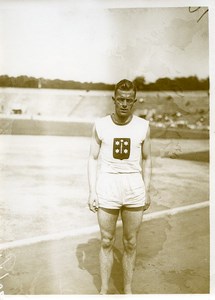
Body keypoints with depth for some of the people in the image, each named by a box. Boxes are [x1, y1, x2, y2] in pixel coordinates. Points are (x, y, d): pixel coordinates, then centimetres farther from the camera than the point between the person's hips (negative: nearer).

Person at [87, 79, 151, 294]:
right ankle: (104, 290, 27)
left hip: (134, 189, 1)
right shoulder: (100, 125, -2)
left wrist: (147, 191, 6)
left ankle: (128, 290, 30)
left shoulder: (143, 126, 0)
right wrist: (91, 192, -3)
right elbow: (93, 159, 2)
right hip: (107, 188, -1)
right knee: (106, 242, 10)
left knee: (130, 244, 11)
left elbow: (146, 160, 8)